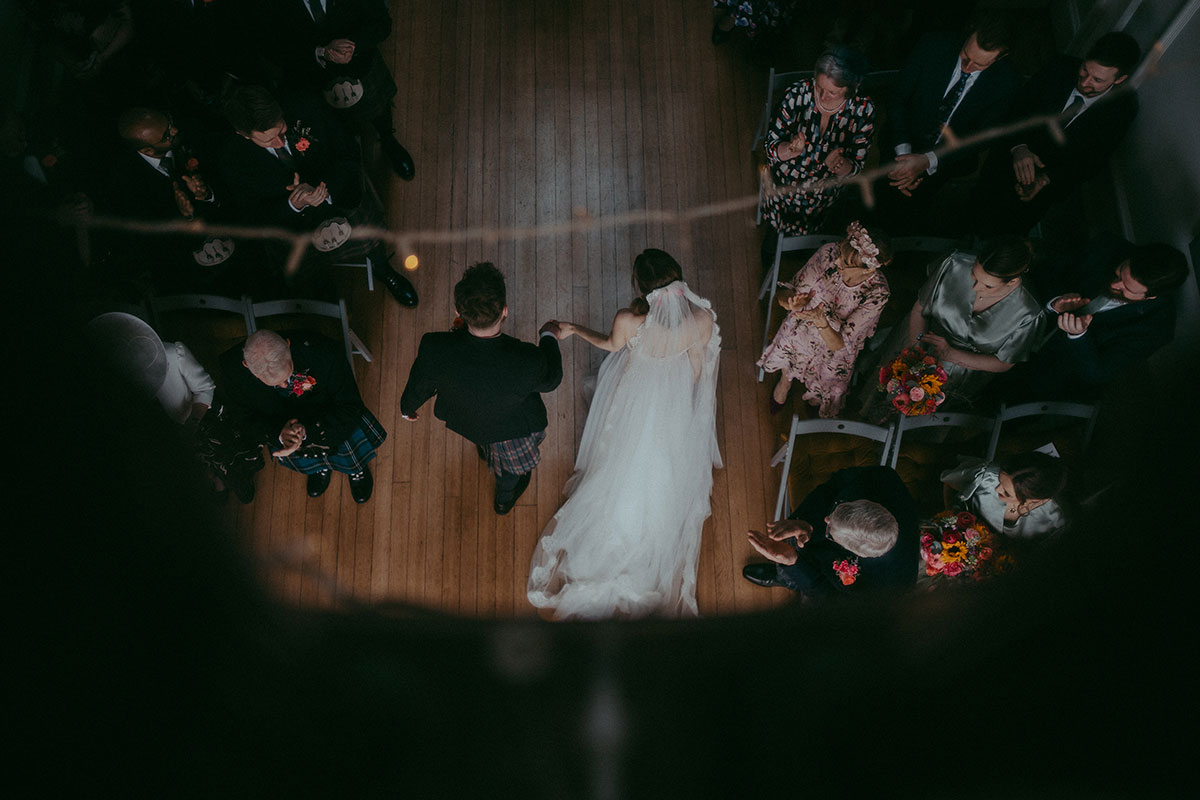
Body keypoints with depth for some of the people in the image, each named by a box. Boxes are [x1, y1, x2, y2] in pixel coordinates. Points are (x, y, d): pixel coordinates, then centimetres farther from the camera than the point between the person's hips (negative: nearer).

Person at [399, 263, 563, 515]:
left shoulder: (435, 350, -40)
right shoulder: (528, 361, -45)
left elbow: (418, 387, -16)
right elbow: (550, 380, -19)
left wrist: (407, 408, 8)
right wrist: (548, 337, 0)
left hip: (463, 419, 1)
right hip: (510, 428, -1)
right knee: (512, 461, 35)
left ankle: (486, 455, 73)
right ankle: (504, 499, 66)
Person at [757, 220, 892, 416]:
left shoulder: (877, 293, -35)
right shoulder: (829, 253, -30)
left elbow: (839, 344, -30)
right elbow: (787, 294, -19)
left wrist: (820, 320, -49)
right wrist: (791, 302, -43)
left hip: (832, 346, -2)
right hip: (801, 327, 2)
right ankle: (785, 379, 47)